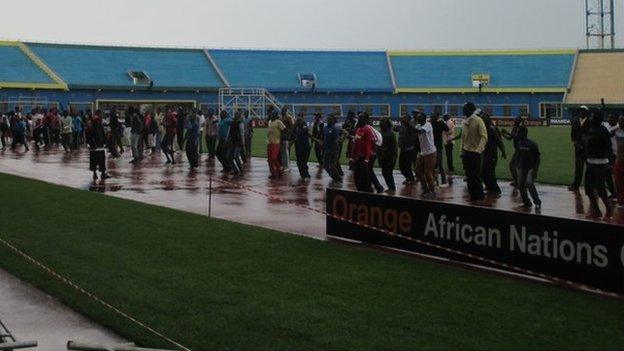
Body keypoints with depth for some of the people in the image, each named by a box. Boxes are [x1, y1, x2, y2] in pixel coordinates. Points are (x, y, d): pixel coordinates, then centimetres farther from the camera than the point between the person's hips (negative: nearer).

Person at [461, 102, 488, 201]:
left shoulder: (478, 121, -12)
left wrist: (478, 150, -28)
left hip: (475, 153, -7)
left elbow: (484, 137, -18)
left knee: (475, 175, -5)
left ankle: (480, 195, 6)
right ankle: (472, 194, 19)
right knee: (469, 175, 10)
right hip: (466, 152, 7)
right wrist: (462, 150, 16)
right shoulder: (466, 122, 10)